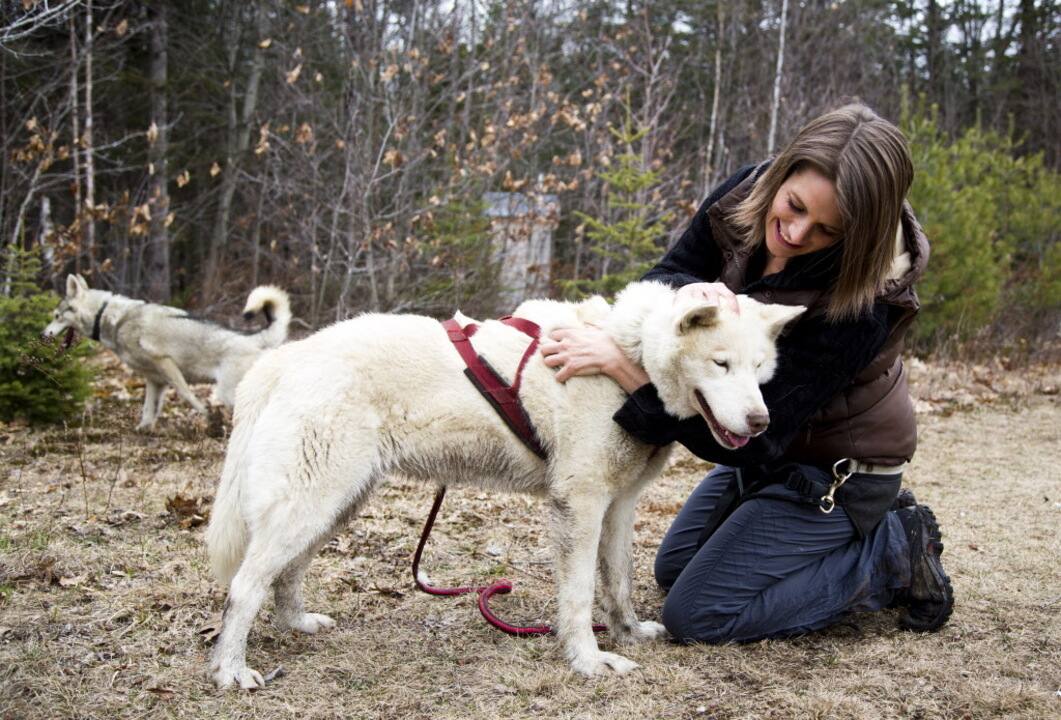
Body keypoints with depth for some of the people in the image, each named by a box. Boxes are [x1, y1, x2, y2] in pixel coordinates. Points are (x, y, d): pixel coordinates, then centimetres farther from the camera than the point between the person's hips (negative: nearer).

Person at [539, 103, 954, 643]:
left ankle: (891, 556, 1)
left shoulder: (860, 306, -37)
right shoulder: (745, 195, -18)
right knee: (673, 570, 22)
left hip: (833, 472, -8)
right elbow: (662, 276, -8)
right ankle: (860, 529, 22)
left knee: (697, 614, -9)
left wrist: (622, 365, -42)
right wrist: (690, 290, -34)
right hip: (768, 450, 8)